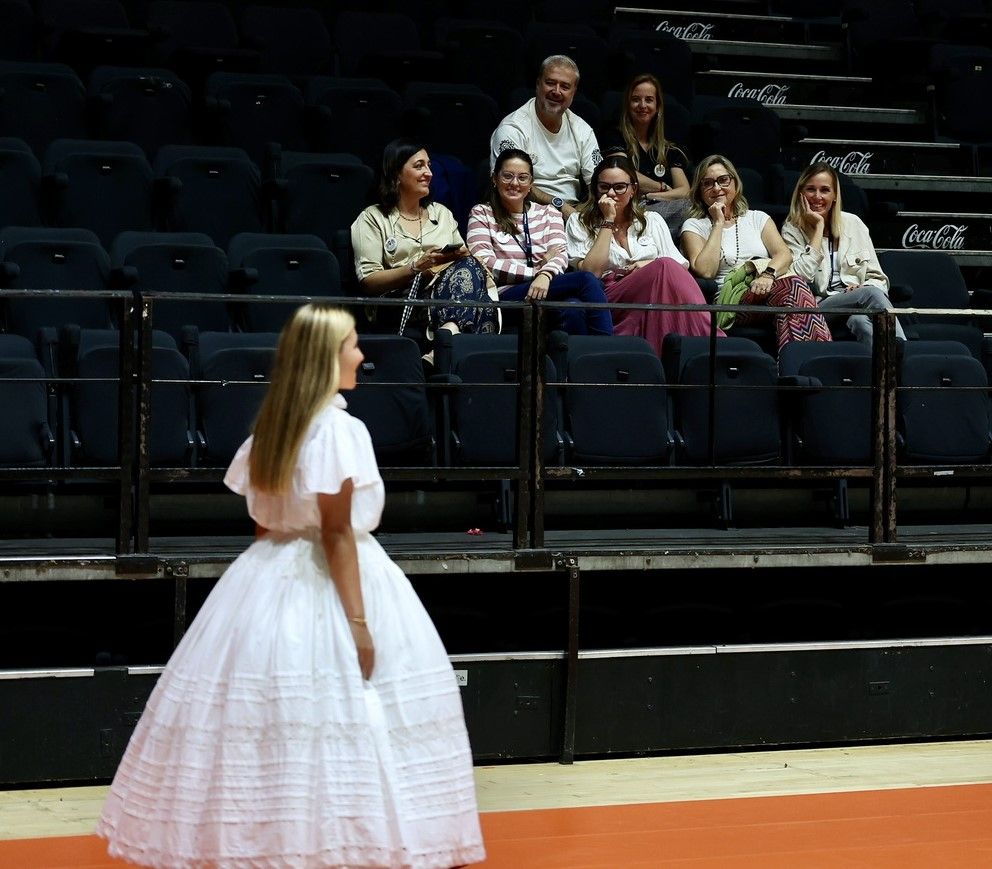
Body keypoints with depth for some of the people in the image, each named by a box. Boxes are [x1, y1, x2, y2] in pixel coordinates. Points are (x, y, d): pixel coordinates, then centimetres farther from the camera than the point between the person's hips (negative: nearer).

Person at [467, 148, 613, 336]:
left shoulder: (548, 213, 23)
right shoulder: (481, 214, 14)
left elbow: (560, 254, 5)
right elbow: (484, 263, -2)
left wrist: (546, 275, -20)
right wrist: (537, 270, -5)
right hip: (506, 296, -3)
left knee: (573, 308, -38)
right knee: (586, 280, -28)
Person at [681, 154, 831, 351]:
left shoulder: (757, 219, 25)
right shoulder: (694, 226, 15)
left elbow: (784, 254, 6)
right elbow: (705, 271, -4)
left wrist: (768, 274, -17)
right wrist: (718, 224, 2)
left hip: (767, 289, 4)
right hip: (728, 301, -3)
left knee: (794, 285, -35)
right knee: (792, 284, -34)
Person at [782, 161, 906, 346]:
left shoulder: (853, 223, 16)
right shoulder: (792, 230, 8)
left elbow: (877, 278, 17)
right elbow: (801, 277, -11)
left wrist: (862, 288, -8)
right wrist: (818, 228, -5)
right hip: (819, 308, -3)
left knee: (860, 320, -35)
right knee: (871, 294, -32)